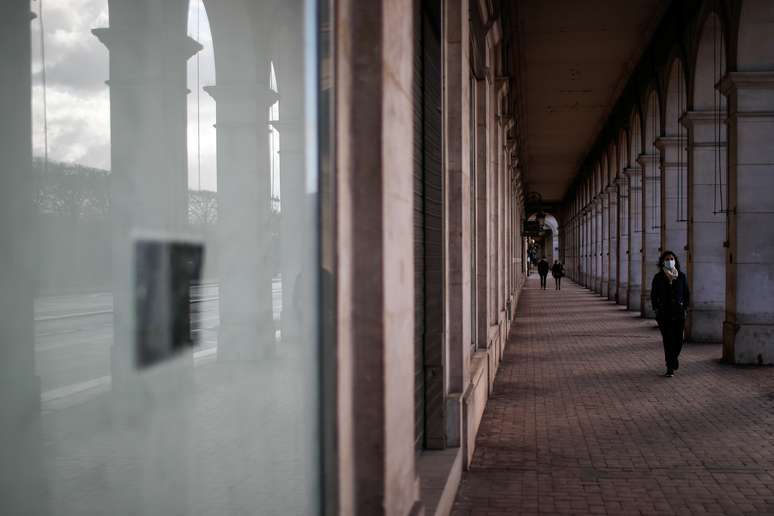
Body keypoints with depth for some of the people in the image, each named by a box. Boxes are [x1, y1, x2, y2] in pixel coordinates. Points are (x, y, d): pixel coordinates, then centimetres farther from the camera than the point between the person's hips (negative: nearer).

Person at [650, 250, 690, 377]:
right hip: (664, 314, -1)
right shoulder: (658, 277, 1)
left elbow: (687, 293, 11)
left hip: (679, 313, 1)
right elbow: (654, 295, 5)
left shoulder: (681, 276, 4)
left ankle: (674, 356, 34)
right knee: (668, 340, -3)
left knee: (678, 340, 2)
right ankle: (670, 368, 3)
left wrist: (685, 307, 3)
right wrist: (656, 310, -1)